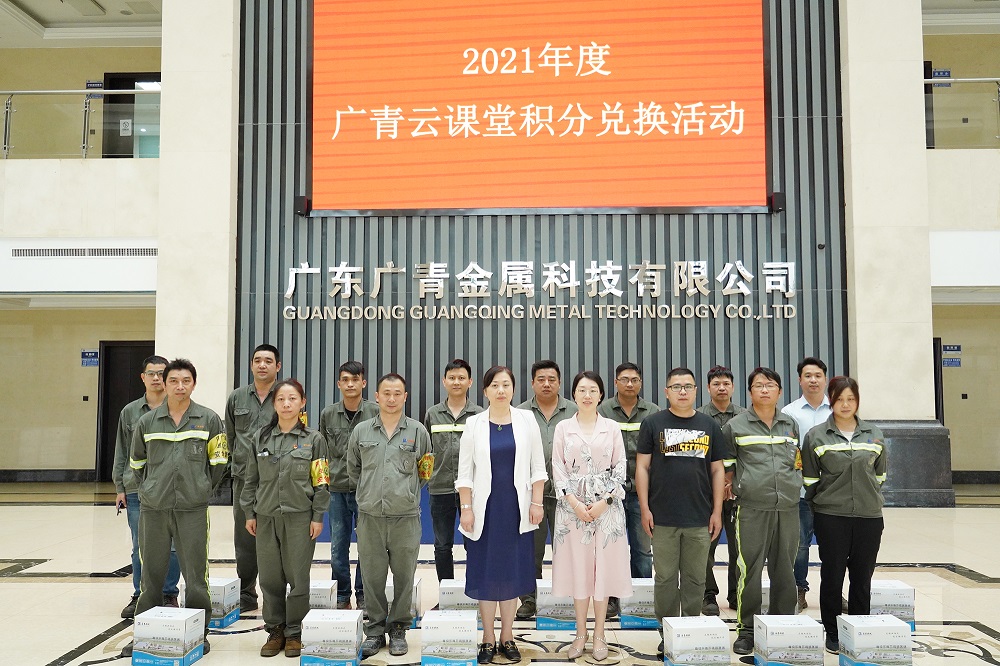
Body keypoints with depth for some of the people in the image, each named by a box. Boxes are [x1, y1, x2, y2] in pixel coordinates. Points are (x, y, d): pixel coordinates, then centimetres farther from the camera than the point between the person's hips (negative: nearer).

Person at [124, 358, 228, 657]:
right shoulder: (147, 421, 5)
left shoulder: (209, 420, -1)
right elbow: (137, 462, 17)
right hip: (153, 509, 2)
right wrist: (152, 489, 13)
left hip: (192, 509, -2)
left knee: (196, 575, 3)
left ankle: (199, 632, 17)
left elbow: (218, 461, 6)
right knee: (151, 573, 11)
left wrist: (203, 490, 5)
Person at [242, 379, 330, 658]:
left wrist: (318, 517, -5)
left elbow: (321, 481, -1)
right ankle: (275, 631, 21)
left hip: (300, 517, -3)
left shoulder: (314, 439, 0)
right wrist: (249, 513, 8)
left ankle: (294, 633, 15)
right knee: (270, 577, 7)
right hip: (266, 517, 3)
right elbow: (252, 478, 12)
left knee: (298, 577, 1)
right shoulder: (261, 437, 8)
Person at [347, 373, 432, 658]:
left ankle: (398, 629, 22)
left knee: (404, 577, 6)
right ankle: (374, 630, 21)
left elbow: (425, 471, 15)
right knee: (373, 576, 7)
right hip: (370, 517, 1)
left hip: (405, 517, -1)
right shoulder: (361, 431, 5)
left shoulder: (418, 431, 2)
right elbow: (353, 469, 18)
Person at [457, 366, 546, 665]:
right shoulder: (474, 424, -1)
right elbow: (464, 472, 0)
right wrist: (466, 508, -5)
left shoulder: (526, 420, 1)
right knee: (486, 572, 5)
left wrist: (536, 503, -1)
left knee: (512, 571, 8)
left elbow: (538, 466, 3)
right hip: (485, 508, -1)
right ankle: (488, 639, 18)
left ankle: (507, 637, 22)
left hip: (516, 508, 1)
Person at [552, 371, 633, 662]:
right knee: (577, 566, 4)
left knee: (603, 566, 2)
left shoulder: (612, 428, 3)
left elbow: (620, 468, 1)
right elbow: (558, 469, 0)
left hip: (606, 504, 0)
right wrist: (575, 503, -10)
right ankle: (580, 633, 16)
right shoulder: (563, 428, 3)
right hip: (572, 504, 0)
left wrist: (604, 502, -10)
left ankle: (599, 634, 13)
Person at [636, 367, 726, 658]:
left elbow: (718, 470, 9)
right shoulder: (653, 424, 2)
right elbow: (642, 467, 1)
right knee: (665, 578, 5)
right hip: (663, 517, -2)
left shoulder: (709, 426, 8)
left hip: (700, 519, 2)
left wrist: (717, 512, 4)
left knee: (695, 579, 10)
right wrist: (645, 509, -5)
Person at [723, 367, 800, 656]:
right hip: (752, 509, -3)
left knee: (784, 572, 10)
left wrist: (795, 484, 15)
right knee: (750, 571, -3)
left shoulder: (790, 424, 14)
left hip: (788, 507, 4)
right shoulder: (735, 426, 3)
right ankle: (746, 630, 8)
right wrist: (734, 487, 0)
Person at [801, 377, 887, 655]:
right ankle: (832, 634, 17)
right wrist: (823, 501, 4)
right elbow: (810, 479, 3)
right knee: (832, 575, 5)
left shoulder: (874, 435, 7)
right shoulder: (816, 436, -2)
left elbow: (880, 475, 16)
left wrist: (869, 497, 11)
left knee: (862, 577, 9)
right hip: (831, 517, -2)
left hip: (869, 516, 2)